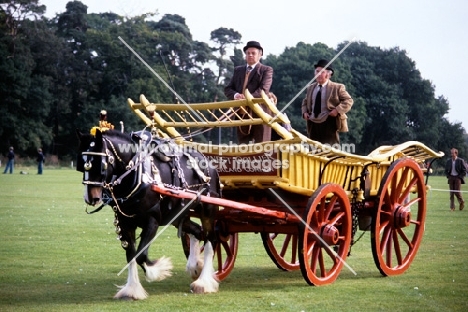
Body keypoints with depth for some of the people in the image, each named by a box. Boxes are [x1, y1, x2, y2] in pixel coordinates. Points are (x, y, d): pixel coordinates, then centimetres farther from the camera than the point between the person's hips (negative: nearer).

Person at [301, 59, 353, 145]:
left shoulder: (337, 87, -4)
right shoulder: (311, 87, 14)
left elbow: (348, 101, -5)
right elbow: (305, 102, 25)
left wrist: (337, 110, -18)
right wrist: (305, 112, 6)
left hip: (329, 125, -5)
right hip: (313, 124, 5)